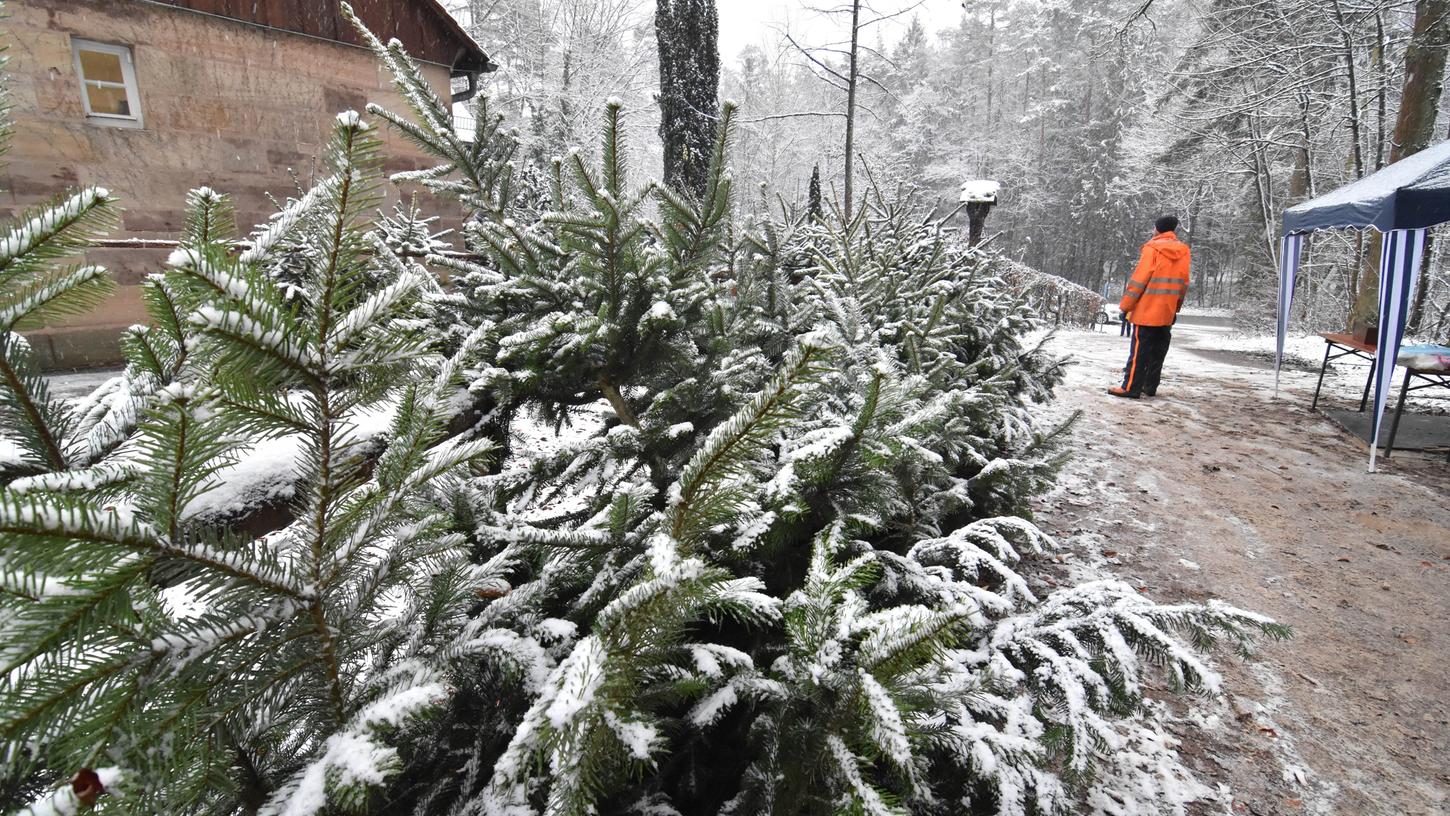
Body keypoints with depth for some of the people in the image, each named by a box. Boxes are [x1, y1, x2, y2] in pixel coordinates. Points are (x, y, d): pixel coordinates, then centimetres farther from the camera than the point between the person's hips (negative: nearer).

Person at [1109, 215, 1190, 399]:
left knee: (1139, 351, -6)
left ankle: (1131, 388, -6)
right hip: (1167, 312, 6)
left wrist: (1125, 306, -8)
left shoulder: (1152, 248, -9)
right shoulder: (1183, 251, 10)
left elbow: (1139, 280, -12)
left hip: (1147, 310, -6)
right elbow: (1183, 284, 13)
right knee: (1157, 351, 10)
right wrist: (1176, 309, 20)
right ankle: (1149, 387, 14)